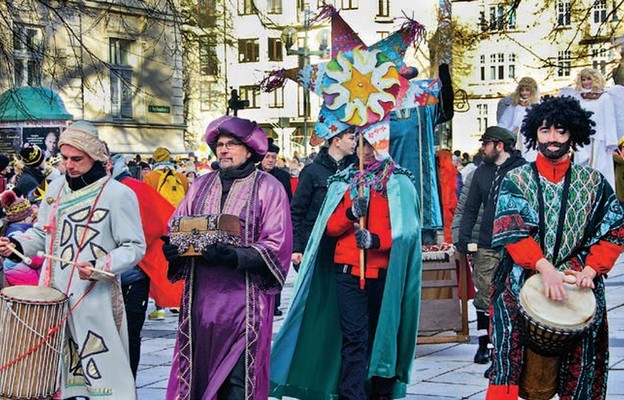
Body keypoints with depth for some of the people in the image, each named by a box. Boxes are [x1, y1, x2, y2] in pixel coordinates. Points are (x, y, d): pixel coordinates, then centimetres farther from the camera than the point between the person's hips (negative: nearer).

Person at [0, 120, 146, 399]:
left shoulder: (118, 194, -7)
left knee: (103, 372, -6)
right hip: (52, 293, 6)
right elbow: (41, 233, 23)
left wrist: (100, 267, -22)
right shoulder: (56, 187, 11)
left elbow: (134, 247, -7)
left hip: (95, 300, -6)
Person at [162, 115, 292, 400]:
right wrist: (172, 248, -8)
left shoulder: (267, 187, -1)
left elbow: (276, 246, -8)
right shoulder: (201, 186, 14)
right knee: (197, 372, 5)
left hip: (244, 298, -4)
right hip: (201, 298, 4)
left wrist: (235, 256, -22)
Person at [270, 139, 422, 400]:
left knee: (384, 335, 5)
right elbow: (329, 227, 7)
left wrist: (376, 240, -21)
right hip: (348, 270, 1)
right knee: (353, 338, -4)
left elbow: (405, 229, -5)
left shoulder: (399, 182, 5)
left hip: (384, 273, -1)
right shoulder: (343, 181, 13)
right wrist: (350, 213, -12)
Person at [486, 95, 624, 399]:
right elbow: (511, 231, -5)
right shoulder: (516, 181, 8)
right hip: (523, 281, -1)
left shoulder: (594, 183, 13)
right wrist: (545, 268, -20)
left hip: (577, 285, 1)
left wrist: (591, 269, -8)